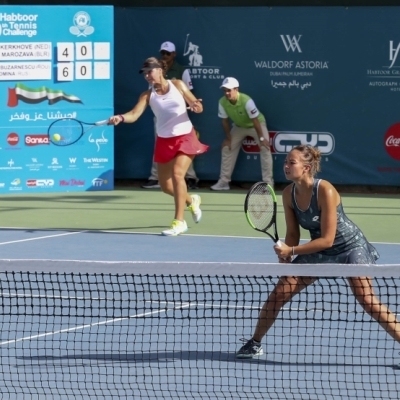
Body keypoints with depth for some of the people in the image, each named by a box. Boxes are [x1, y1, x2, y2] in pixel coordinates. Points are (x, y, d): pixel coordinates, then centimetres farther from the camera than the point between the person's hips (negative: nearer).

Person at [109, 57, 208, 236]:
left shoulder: (178, 85, -5)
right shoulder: (147, 95, -4)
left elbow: (198, 106, 1)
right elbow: (134, 114, -19)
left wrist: (196, 106, -23)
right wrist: (120, 118, -40)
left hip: (185, 137, -3)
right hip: (164, 141, 3)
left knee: (177, 174, -23)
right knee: (166, 186, 7)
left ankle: (179, 221, -19)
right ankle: (191, 200, 39)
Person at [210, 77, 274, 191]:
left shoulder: (246, 101, -38)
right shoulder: (222, 102, -24)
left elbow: (255, 120, -31)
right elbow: (225, 121, -9)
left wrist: (261, 138, -27)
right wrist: (228, 138, -5)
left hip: (257, 124, -5)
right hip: (239, 126, 5)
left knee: (265, 148, -20)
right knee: (227, 148, 2)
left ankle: (268, 183, -17)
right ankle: (223, 182, 11)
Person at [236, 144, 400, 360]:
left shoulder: (325, 191, -28)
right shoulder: (288, 194, -9)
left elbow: (327, 239, -27)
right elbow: (293, 233, 1)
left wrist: (291, 251, -29)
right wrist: (284, 258, -15)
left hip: (349, 246, -6)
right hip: (318, 251, 6)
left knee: (367, 301, -18)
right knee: (279, 292, -2)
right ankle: (255, 343, 12)